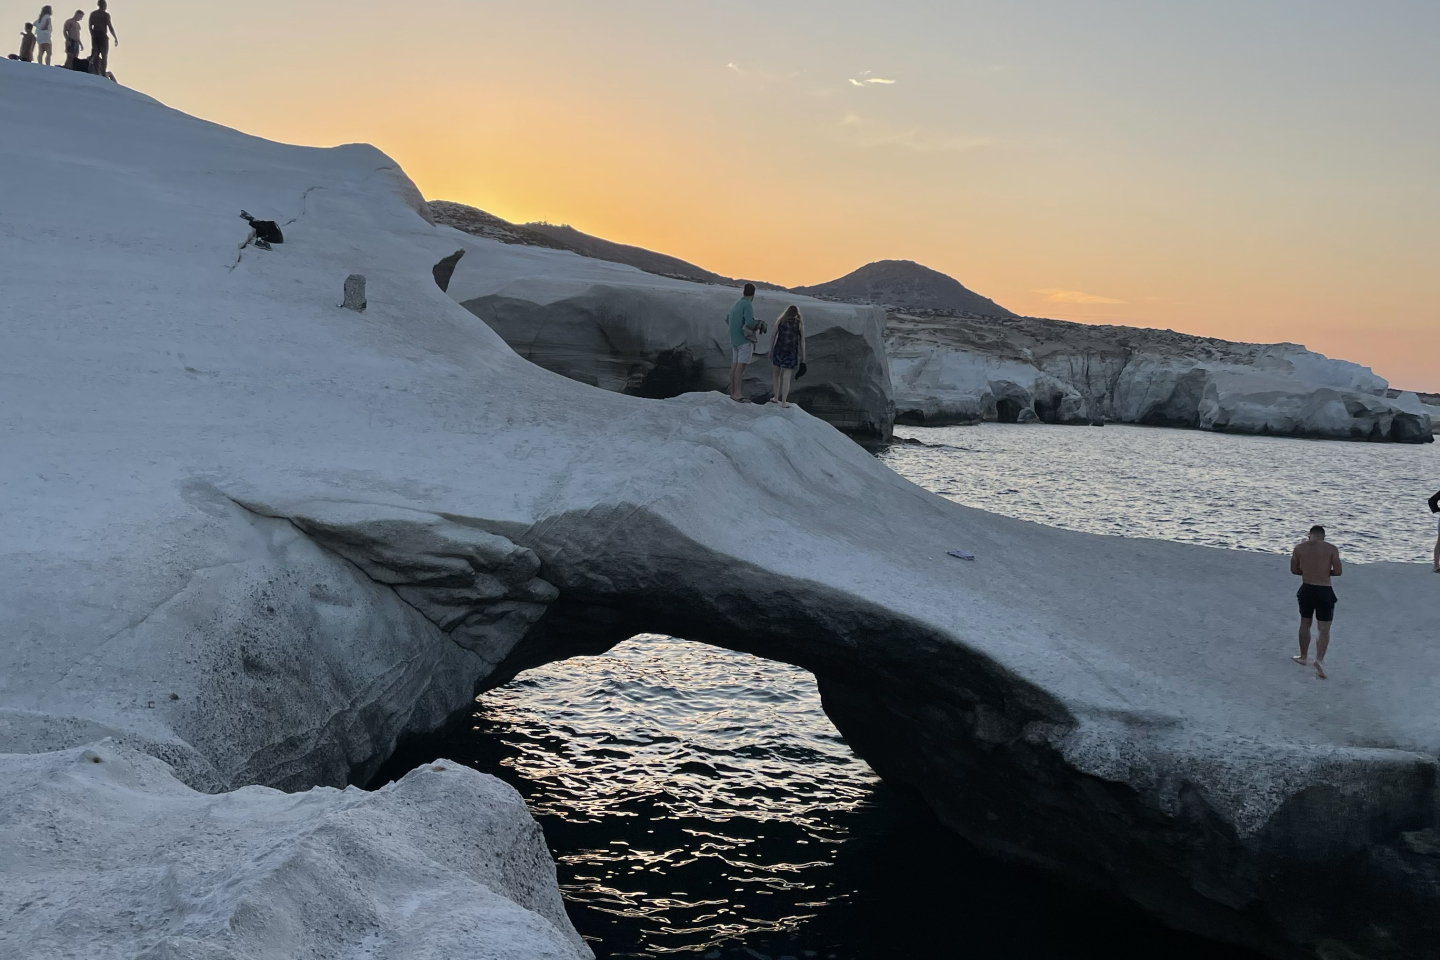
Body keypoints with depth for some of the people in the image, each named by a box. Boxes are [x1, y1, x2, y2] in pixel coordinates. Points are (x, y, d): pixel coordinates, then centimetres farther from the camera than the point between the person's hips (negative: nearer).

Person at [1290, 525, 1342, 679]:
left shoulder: (1299, 547, 1)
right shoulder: (1331, 549, -4)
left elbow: (1294, 569, 7)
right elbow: (1338, 572, -5)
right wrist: (1325, 572, 14)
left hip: (1306, 589, 2)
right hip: (1325, 591, -2)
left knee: (1305, 624, 21)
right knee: (1324, 629, 4)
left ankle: (1304, 657, 32)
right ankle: (1319, 659, -14)